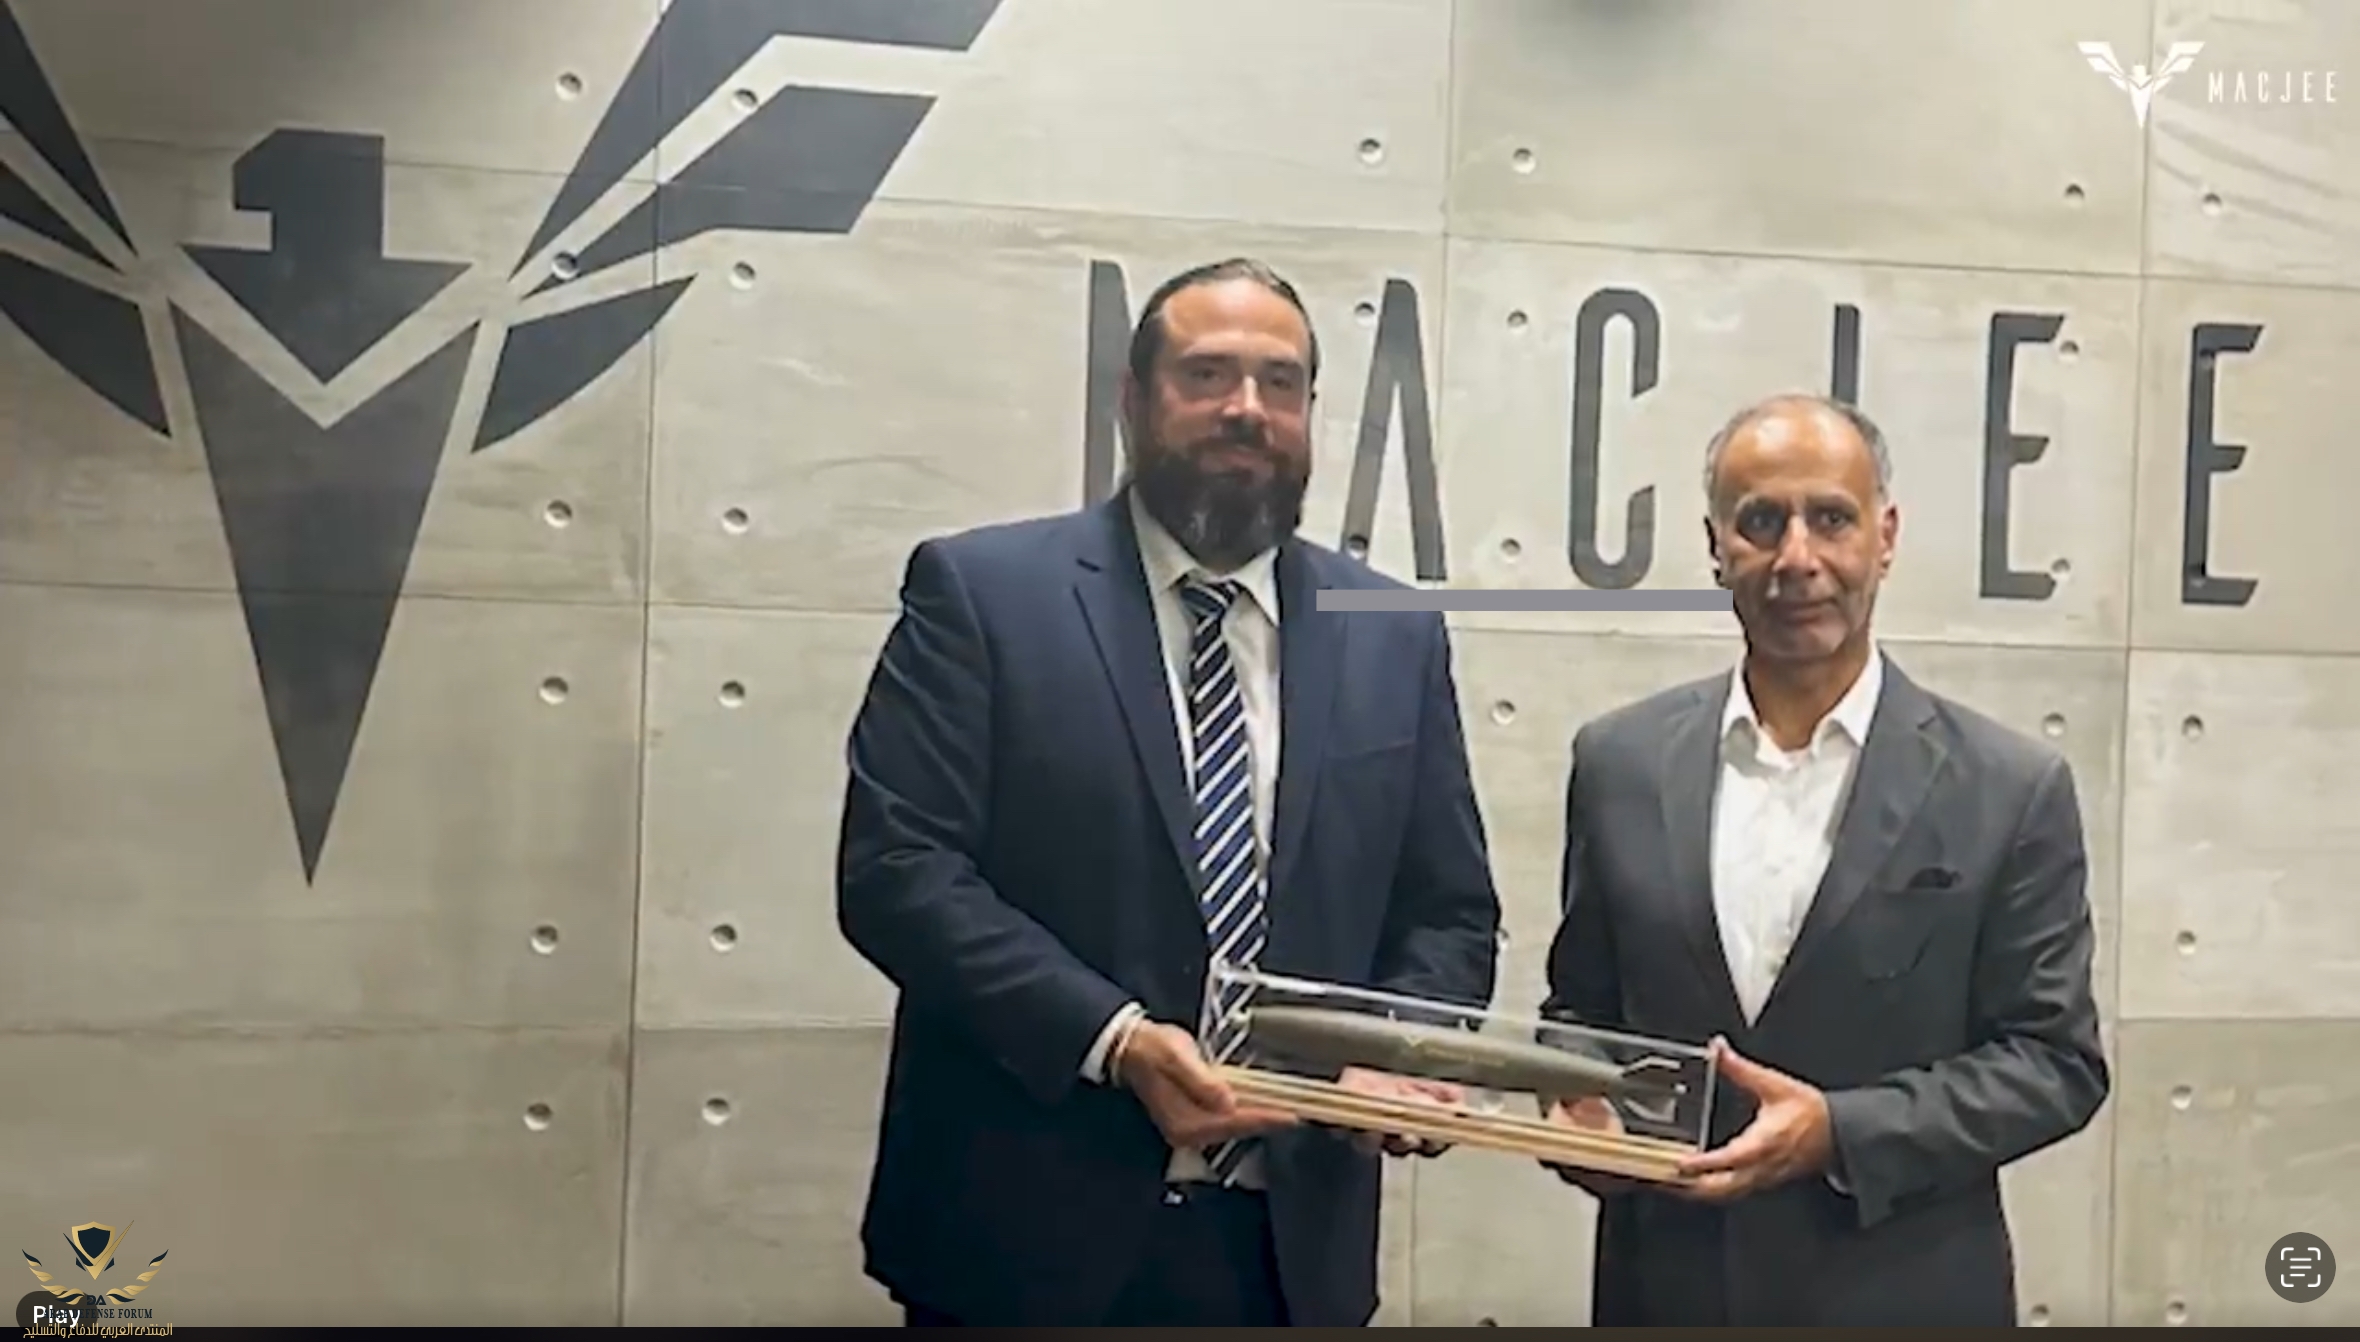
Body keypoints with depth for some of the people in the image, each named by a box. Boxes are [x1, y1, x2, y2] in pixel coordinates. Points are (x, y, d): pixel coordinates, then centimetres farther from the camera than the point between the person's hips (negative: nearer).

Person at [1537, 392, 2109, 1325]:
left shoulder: (2010, 788, -7)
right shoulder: (1619, 762, -1)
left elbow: (2056, 1058, -6)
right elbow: (1581, 1008, 6)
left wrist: (1841, 1131, -18)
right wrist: (1578, 1118, -13)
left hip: (1900, 1296, -2)